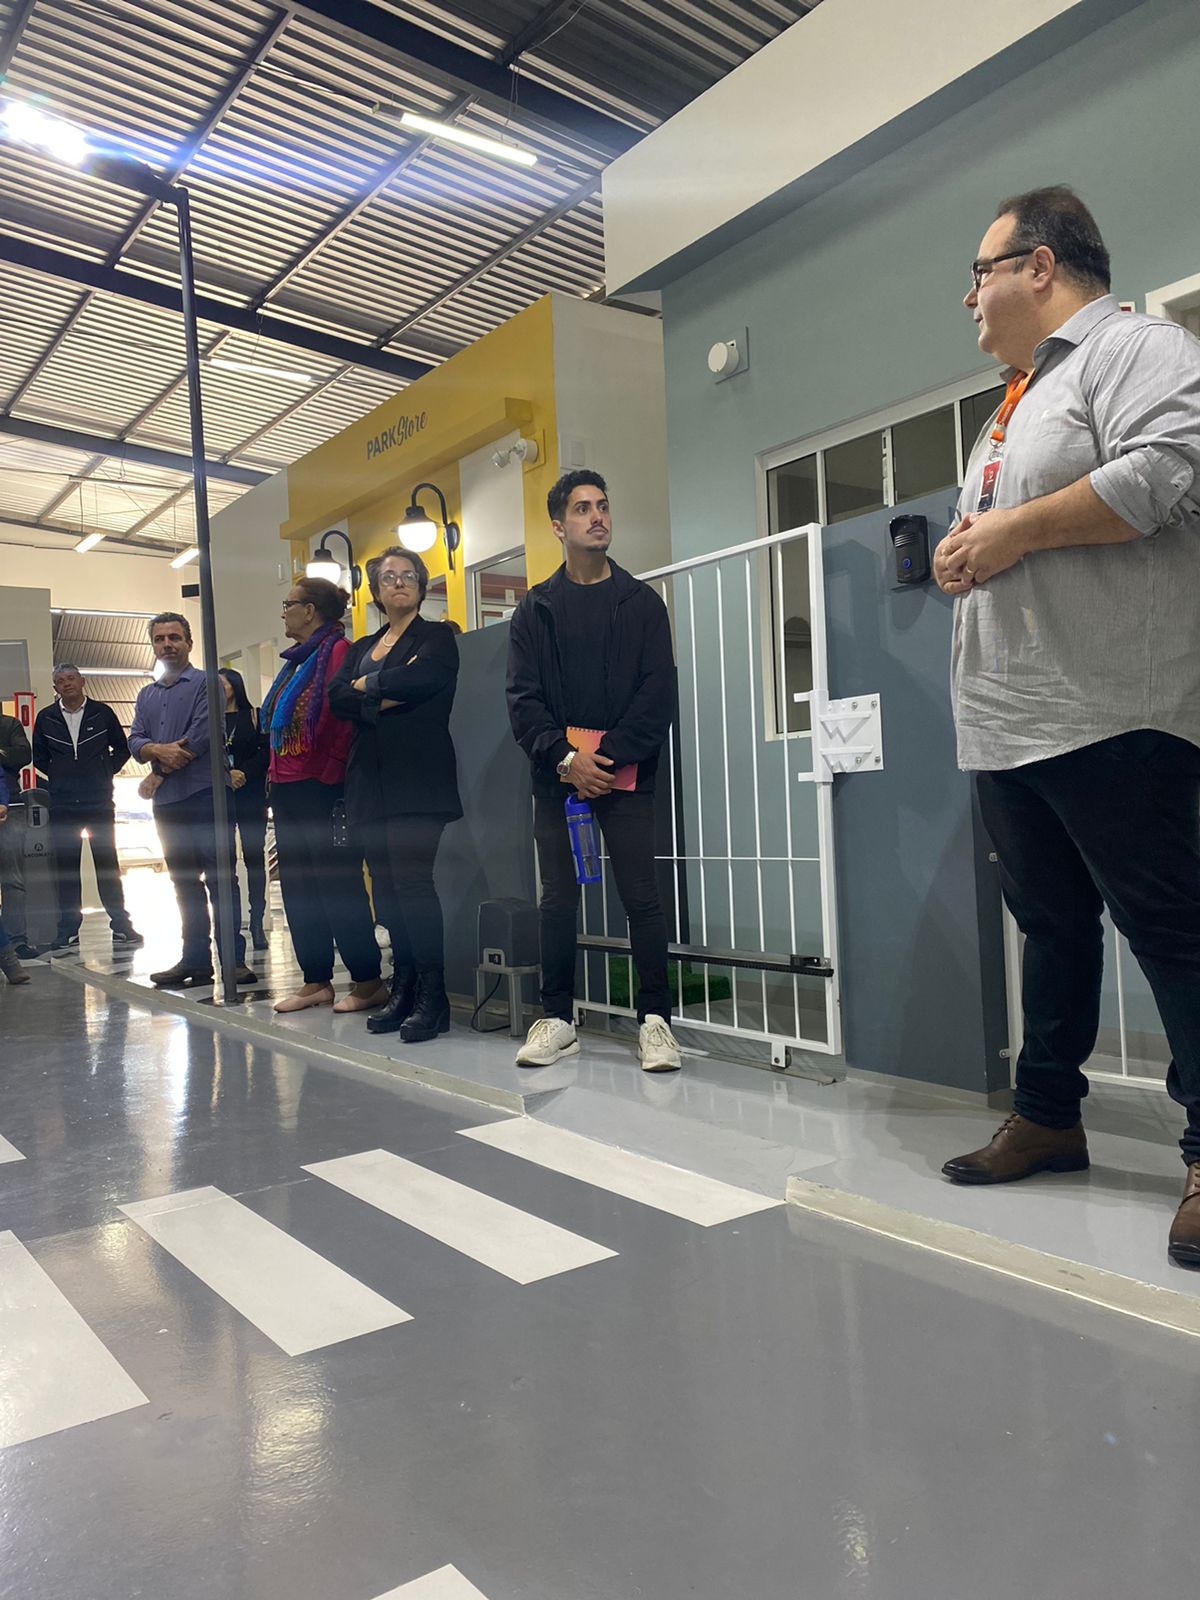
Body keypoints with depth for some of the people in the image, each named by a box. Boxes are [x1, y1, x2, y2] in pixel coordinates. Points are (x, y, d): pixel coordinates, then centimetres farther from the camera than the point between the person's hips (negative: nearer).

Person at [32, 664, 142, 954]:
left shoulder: (102, 712, 3)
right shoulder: (46, 718, 6)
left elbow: (122, 748, 11)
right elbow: (39, 756, 16)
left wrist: (106, 773, 4)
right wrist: (58, 777, 6)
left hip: (99, 802, -1)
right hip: (62, 805, 2)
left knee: (107, 865, 0)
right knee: (66, 867, 4)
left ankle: (121, 927, 5)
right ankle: (68, 932, 11)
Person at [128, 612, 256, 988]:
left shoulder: (206, 684, 0)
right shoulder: (147, 695, 21)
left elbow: (203, 734, -13)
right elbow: (135, 741, 10)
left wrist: (161, 769, -5)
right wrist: (159, 750, -14)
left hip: (205, 797, -7)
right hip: (167, 803, 7)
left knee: (220, 879, -8)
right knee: (185, 884, 10)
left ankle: (234, 959, -7)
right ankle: (196, 960, 15)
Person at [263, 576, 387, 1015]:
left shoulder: (337, 651, -10)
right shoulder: (298, 660, 19)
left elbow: (346, 719, -18)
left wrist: (330, 775, -18)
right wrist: (275, 777, 15)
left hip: (321, 790, -10)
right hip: (287, 789, 10)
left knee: (338, 885, -6)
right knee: (298, 888, 11)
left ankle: (367, 981, 2)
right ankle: (316, 981, 18)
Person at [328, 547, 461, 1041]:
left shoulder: (436, 637, 6)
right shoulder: (362, 648, 22)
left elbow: (421, 679, -16)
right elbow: (337, 698, 4)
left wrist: (368, 683, -1)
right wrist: (387, 698, -11)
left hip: (416, 778, -6)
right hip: (371, 781, 6)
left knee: (412, 879, -14)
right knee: (386, 884, 4)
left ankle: (433, 997, -8)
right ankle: (403, 988, 11)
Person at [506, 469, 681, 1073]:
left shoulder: (641, 602, 8)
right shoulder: (535, 609, 11)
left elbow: (658, 693, -1)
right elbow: (523, 699, 3)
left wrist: (607, 758, -12)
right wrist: (566, 758, -12)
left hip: (625, 772, -1)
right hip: (557, 774, 2)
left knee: (641, 895, -4)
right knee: (557, 898, 5)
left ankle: (655, 1018, 5)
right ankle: (557, 1019, 15)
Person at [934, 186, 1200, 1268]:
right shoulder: (1015, 406, 27)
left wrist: (1017, 529, -13)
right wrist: (964, 554, 10)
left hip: (1109, 718, -9)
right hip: (1008, 722, 9)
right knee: (1052, 923, 13)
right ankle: (1049, 1115, 23)